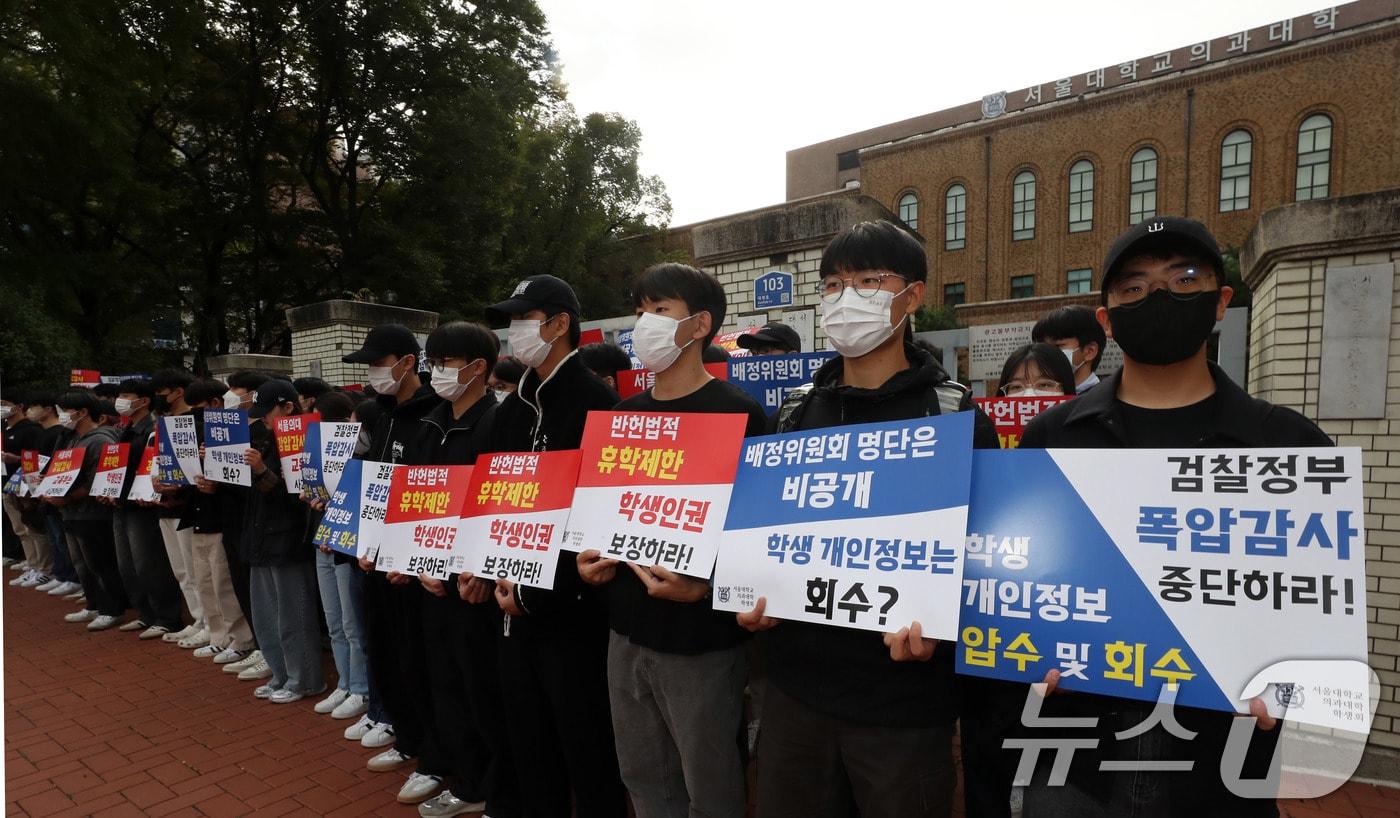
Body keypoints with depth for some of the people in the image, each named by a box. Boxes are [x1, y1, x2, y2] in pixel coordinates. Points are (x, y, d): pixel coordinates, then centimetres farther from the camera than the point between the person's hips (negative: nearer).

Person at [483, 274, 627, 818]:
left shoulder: (597, 403, -14)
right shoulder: (512, 411, 11)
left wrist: (538, 593, -15)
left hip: (574, 609, -7)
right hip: (516, 606, 8)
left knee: (586, 751, 8)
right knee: (528, 744, 20)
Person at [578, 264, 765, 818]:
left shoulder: (736, 413, -11)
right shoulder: (623, 415, 10)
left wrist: (705, 584, -27)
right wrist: (590, 557, 1)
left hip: (700, 638, -6)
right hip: (627, 631, 7)